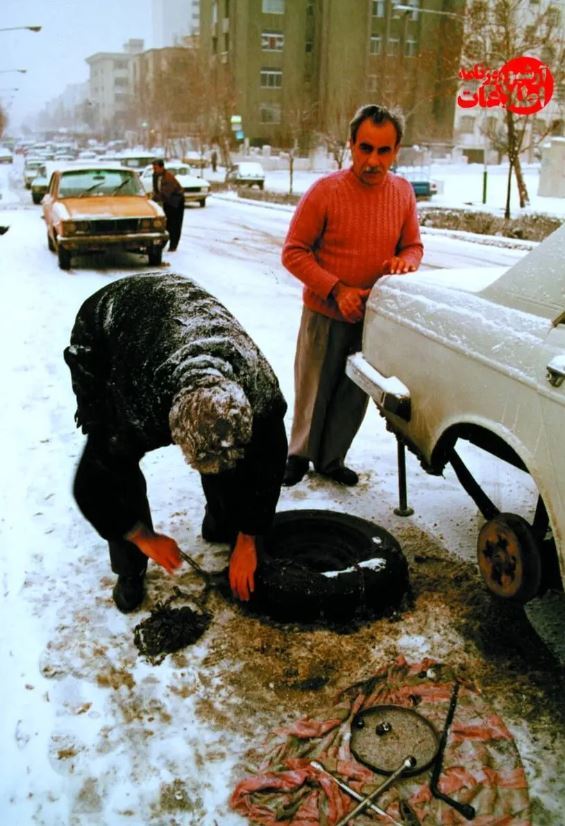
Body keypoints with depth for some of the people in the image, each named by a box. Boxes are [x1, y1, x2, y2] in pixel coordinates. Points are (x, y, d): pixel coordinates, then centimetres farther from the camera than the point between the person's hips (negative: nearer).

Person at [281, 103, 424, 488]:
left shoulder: (403, 192, -2)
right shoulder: (325, 191, -15)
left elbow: (414, 244, 9)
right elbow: (293, 252, -12)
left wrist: (406, 261, -16)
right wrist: (337, 290, -21)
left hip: (374, 315, 4)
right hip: (325, 314, -3)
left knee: (355, 396, 14)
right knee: (314, 392, 10)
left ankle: (332, 460, 34)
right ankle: (300, 454, 33)